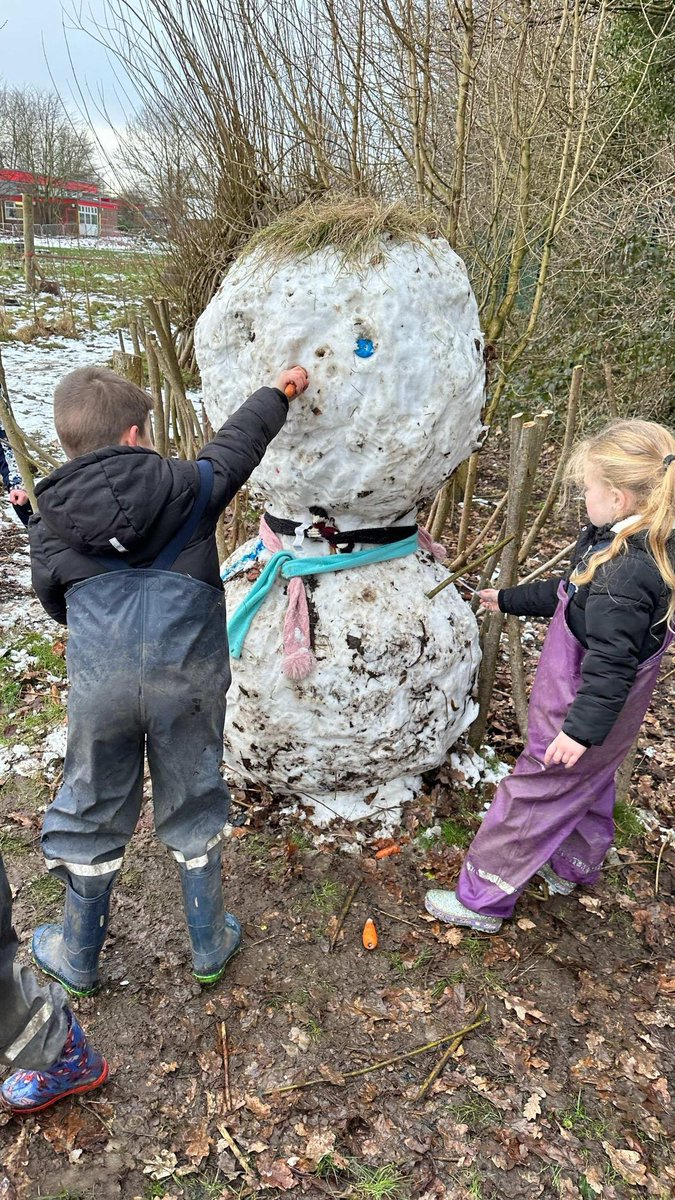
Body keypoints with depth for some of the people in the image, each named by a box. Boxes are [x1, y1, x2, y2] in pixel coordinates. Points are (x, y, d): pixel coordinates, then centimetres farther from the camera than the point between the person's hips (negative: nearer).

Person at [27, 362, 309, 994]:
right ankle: (210, 945, 34)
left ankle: (78, 958, 38)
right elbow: (235, 445, 17)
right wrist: (277, 392, 34)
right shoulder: (186, 486, 1)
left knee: (91, 812, 18)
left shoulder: (48, 525, 5)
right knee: (192, 808, 17)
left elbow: (57, 604, 17)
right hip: (189, 674, 0)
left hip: (100, 681, 1)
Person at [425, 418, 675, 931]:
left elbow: (611, 663, -32)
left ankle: (482, 899, 20)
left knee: (533, 796, 4)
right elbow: (572, 593, 13)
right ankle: (571, 867, 53)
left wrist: (582, 728, -28)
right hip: (610, 713, 10)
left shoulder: (624, 573, -33)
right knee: (588, 784, 28)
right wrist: (510, 599, 21)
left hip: (585, 709, -10)